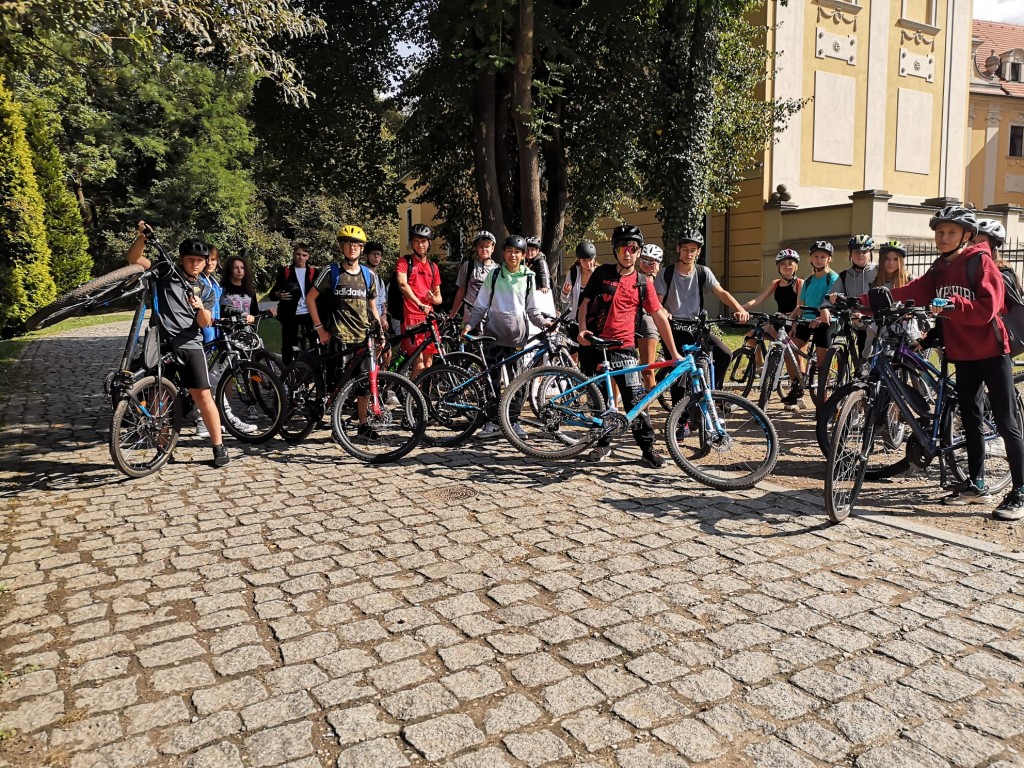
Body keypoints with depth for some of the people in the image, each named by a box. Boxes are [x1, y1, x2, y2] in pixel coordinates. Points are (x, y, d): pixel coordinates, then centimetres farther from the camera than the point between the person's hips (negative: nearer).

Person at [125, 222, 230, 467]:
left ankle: (219, 447, 1)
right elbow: (133, 259, 3)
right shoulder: (167, 274, 9)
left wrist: (201, 308, -19)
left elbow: (205, 323, 1)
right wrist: (142, 236, -13)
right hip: (161, 343, 0)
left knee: (202, 395, -6)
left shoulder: (206, 290, 13)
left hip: (189, 345, 0)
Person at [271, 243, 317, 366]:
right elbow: (272, 293, 3)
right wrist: (278, 295, -20)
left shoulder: (313, 272, 7)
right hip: (290, 315, 0)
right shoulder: (284, 271, 5)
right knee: (288, 347, 3)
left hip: (309, 314, 1)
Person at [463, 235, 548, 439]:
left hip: (517, 334, 0)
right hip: (494, 332, 0)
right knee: (492, 379, 2)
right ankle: (492, 422, 10)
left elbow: (532, 310, 11)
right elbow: (481, 306, 7)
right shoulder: (494, 275, 6)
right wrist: (469, 324, -7)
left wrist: (543, 322, -7)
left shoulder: (528, 278, 8)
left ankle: (513, 421, 11)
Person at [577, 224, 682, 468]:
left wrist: (674, 352, 1)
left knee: (636, 401, -6)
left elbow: (659, 316, 3)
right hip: (594, 345, 1)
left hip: (623, 347, -1)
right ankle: (604, 443, 25)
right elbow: (585, 303, 9)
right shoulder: (602, 273, 5)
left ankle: (648, 449, 3)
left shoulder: (642, 282, 4)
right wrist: (582, 330, -8)